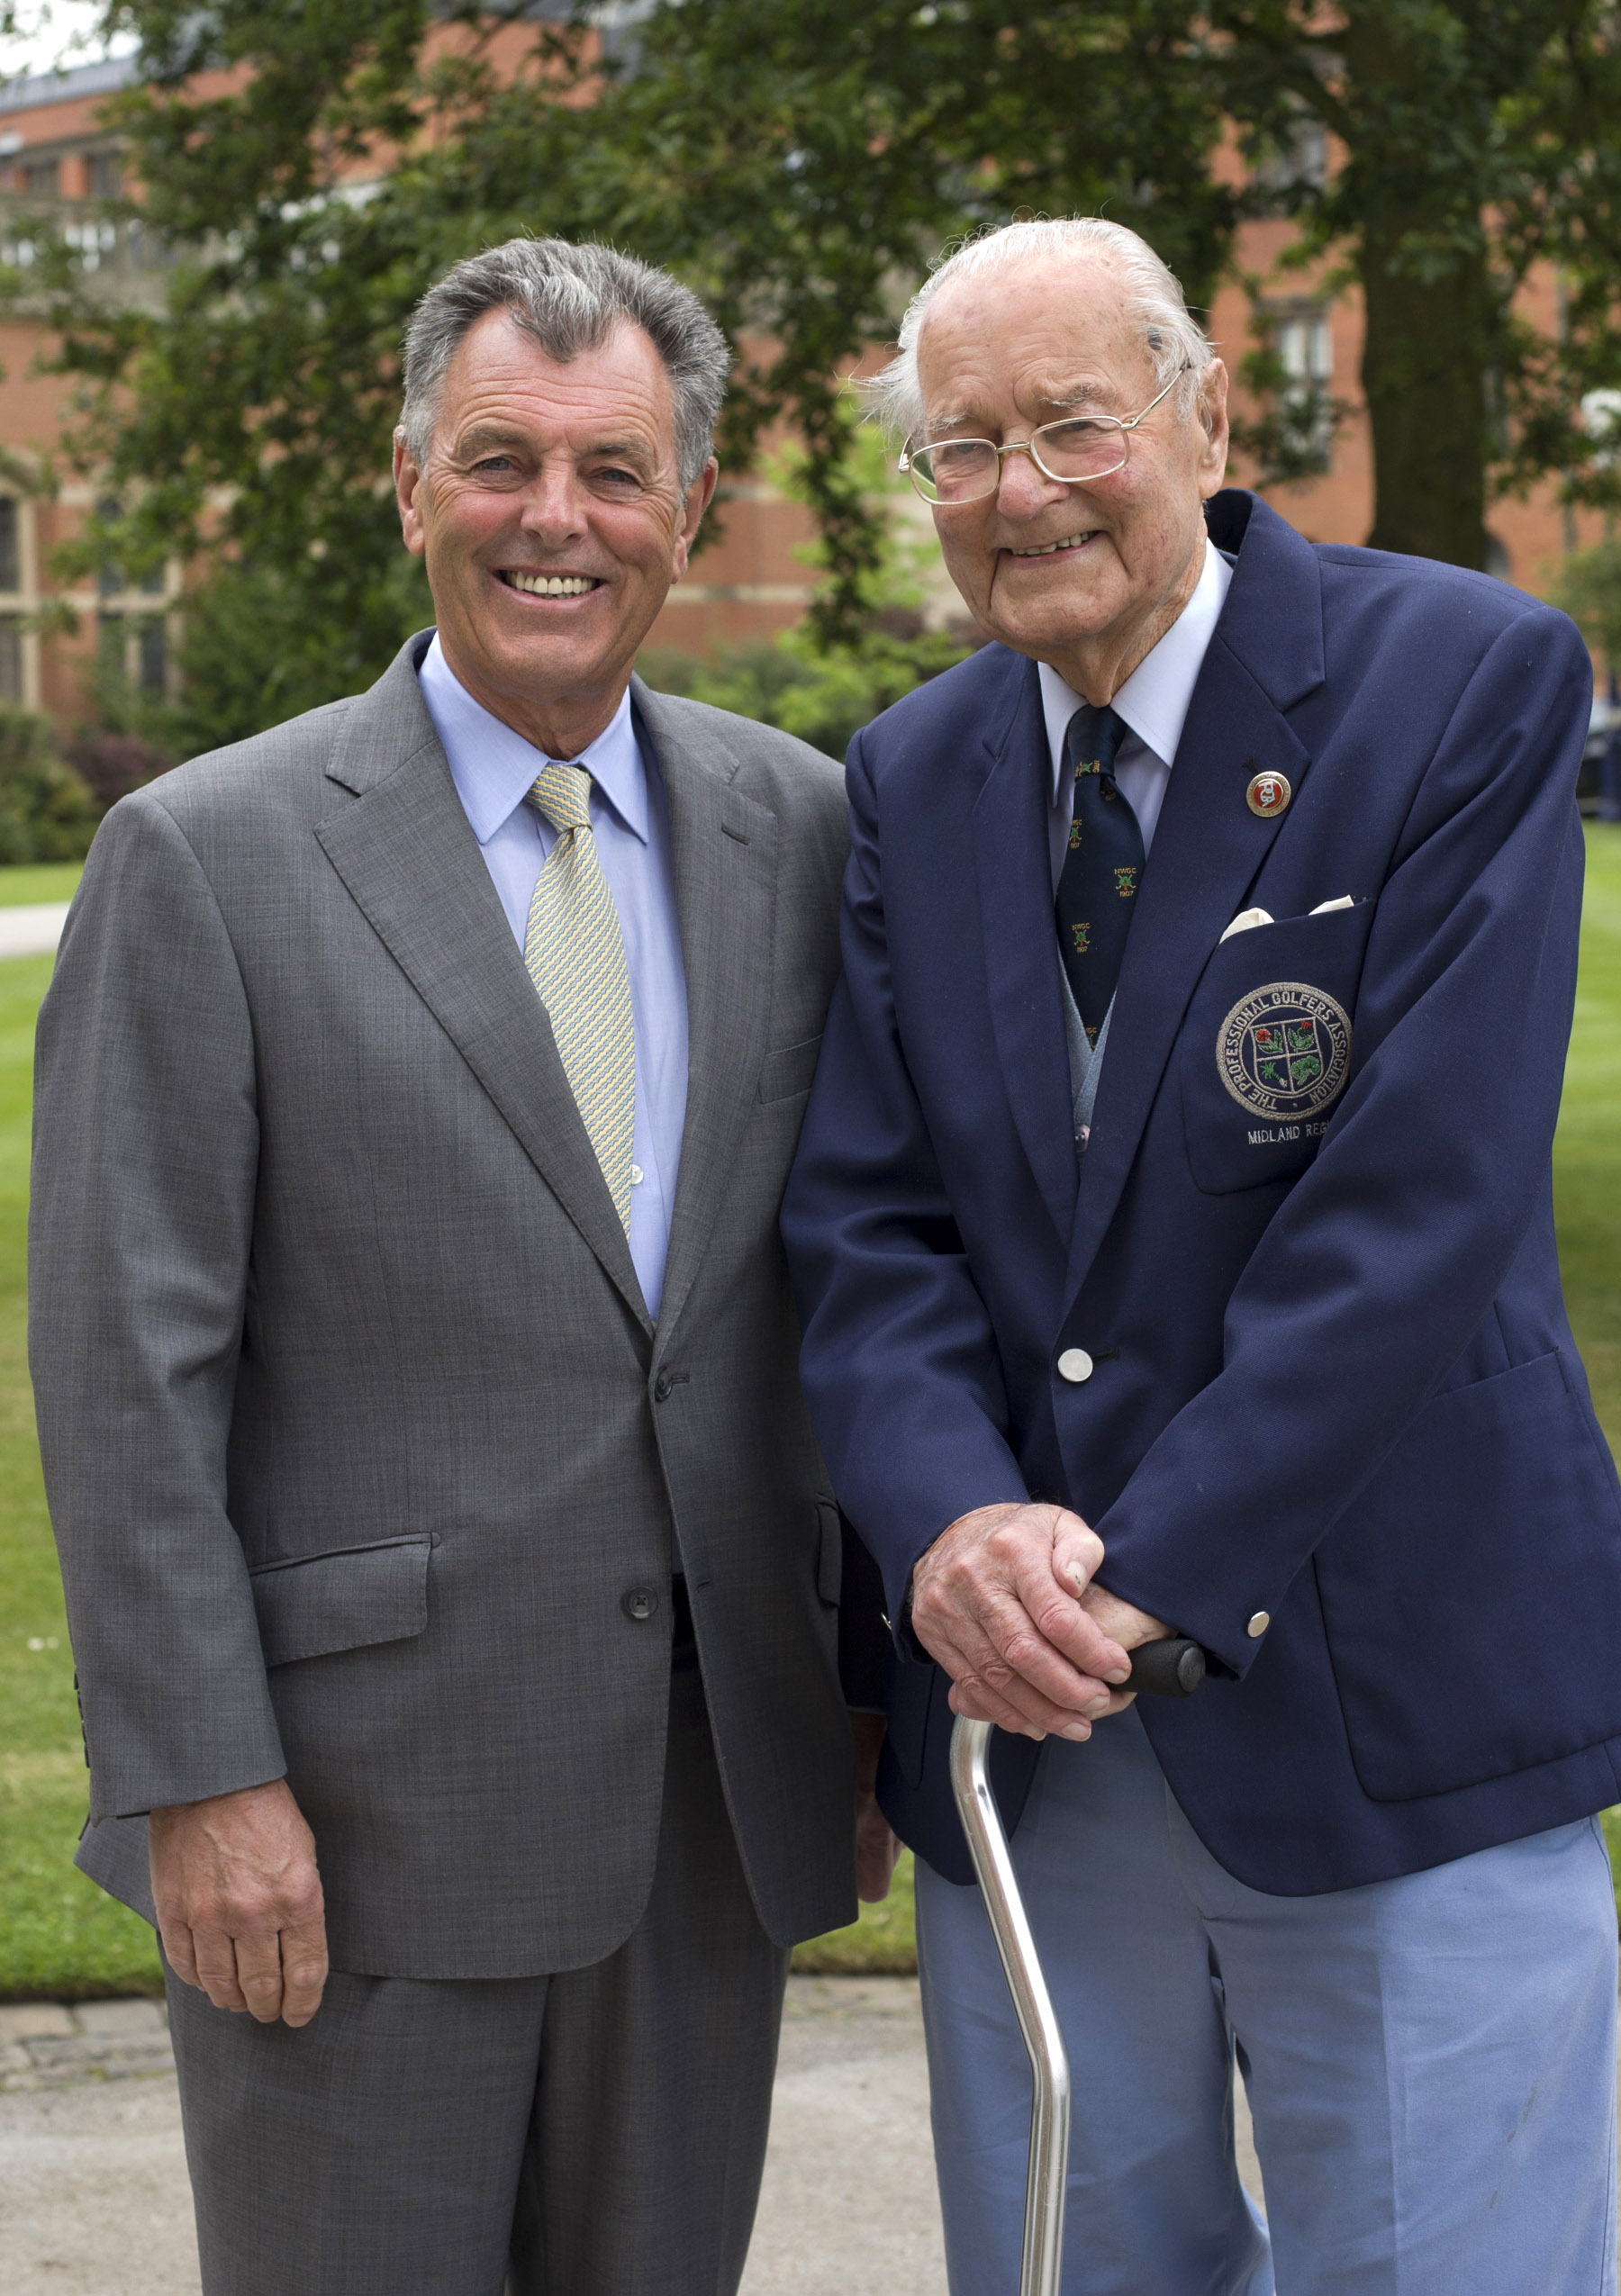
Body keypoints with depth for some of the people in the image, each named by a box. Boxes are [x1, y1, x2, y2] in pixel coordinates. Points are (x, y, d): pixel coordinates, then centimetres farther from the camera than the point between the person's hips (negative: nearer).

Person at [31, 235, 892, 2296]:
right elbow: (127, 1368, -8)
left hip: (714, 1790, 4)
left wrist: (870, 1660, 9)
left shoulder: (802, 832, 6)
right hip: (355, 1802, -4)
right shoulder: (207, 856, -6)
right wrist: (199, 1778, -12)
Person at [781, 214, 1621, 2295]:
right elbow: (863, 1213, 2)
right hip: (1023, 1713, 4)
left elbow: (1422, 1191, -16)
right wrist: (948, 1523, -18)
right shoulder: (910, 777, 8)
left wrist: (1150, 1574, -18)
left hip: (1394, 1717, -4)